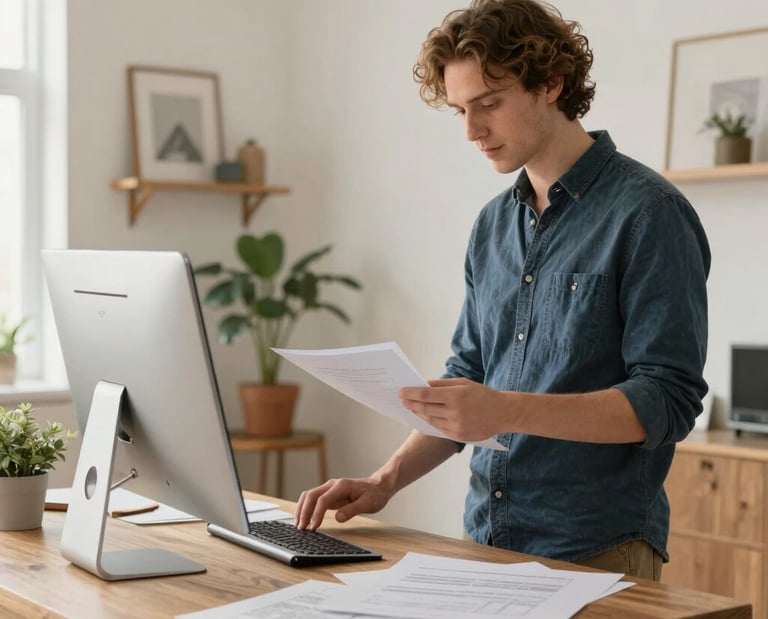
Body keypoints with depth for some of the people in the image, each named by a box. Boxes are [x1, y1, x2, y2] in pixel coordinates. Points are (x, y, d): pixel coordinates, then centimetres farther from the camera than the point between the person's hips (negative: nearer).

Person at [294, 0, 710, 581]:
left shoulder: (647, 213, -11)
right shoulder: (493, 225, 11)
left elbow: (668, 400, -16)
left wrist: (508, 411, -27)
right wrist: (387, 480, 3)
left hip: (596, 554, -6)